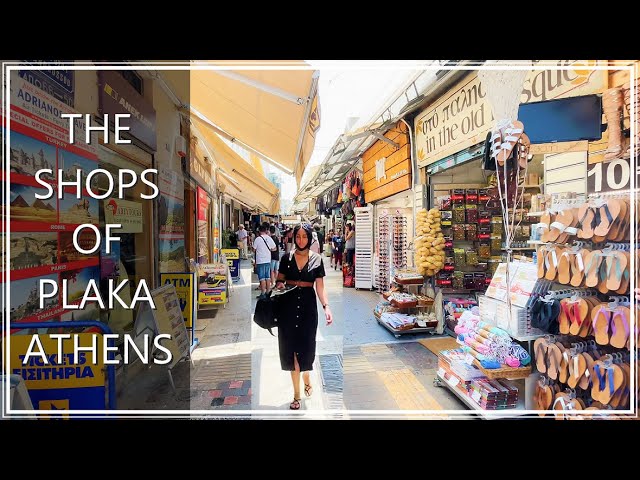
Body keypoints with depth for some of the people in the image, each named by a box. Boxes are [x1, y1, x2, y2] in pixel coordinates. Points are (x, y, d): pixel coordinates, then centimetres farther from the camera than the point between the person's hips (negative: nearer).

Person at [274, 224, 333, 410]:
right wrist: (279, 284, -13)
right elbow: (280, 279, 10)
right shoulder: (286, 258, 3)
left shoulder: (317, 259, 0)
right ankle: (297, 394, 13)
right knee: (291, 346, 1)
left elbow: (320, 287, -2)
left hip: (308, 305, 0)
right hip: (289, 305, 1)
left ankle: (306, 378, 39)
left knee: (306, 346, 6)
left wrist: (326, 307, -14)